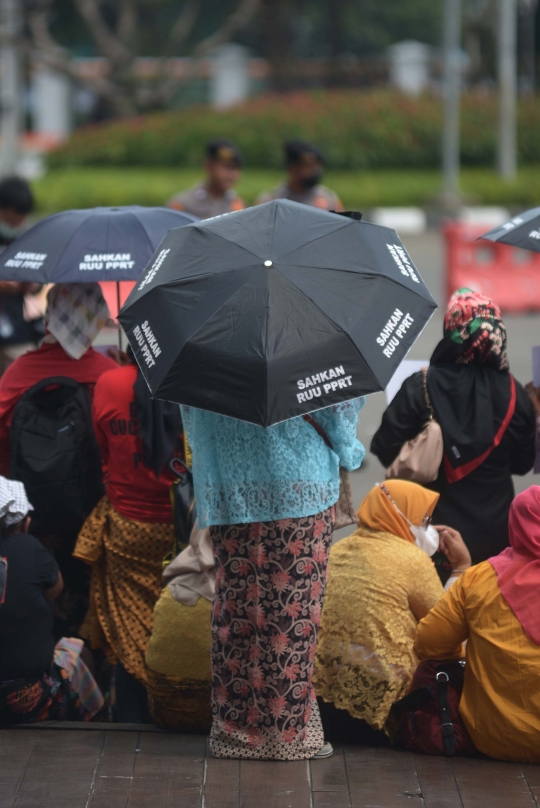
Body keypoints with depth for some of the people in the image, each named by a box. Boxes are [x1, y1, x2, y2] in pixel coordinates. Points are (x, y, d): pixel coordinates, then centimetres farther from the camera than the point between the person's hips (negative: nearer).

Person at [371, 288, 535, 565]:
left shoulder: (419, 387, -16)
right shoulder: (513, 394, -8)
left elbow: (386, 451, -12)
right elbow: (522, 464, 3)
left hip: (435, 530, -2)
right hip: (495, 531, 2)